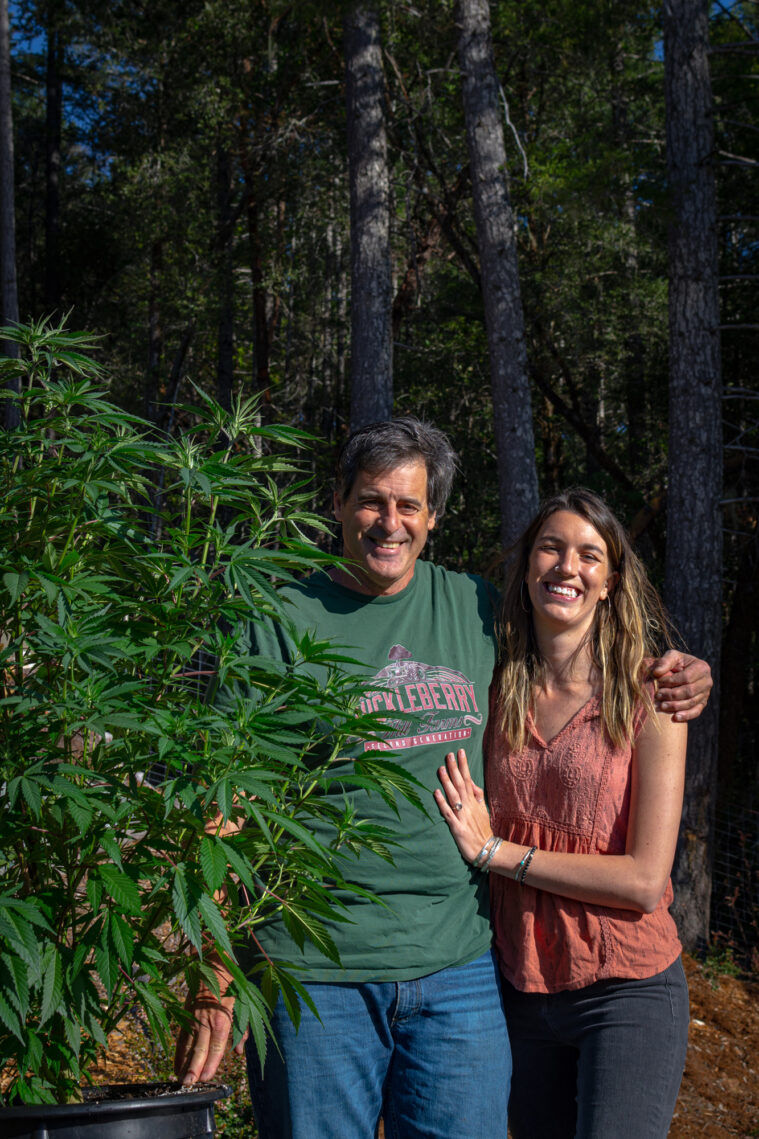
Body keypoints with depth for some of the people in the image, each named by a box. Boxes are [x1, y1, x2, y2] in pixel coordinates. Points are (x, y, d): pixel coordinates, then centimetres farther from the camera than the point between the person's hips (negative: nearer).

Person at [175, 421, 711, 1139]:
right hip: (313, 975, -3)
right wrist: (213, 984, -9)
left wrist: (675, 681, 7)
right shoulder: (277, 623, -2)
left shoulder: (475, 608, 9)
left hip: (460, 969, 3)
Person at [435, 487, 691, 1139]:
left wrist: (494, 850, -14)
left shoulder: (648, 700, -9)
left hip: (628, 992, -4)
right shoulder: (499, 694, 3)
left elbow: (645, 880, -15)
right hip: (523, 990, 4)